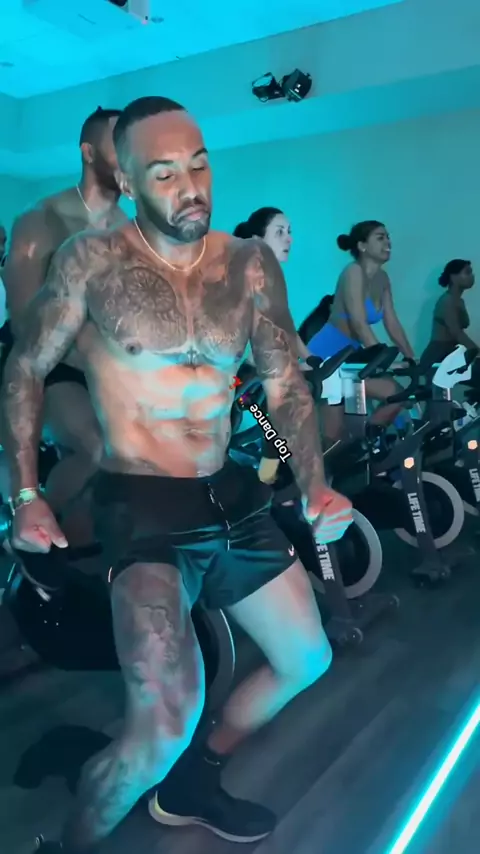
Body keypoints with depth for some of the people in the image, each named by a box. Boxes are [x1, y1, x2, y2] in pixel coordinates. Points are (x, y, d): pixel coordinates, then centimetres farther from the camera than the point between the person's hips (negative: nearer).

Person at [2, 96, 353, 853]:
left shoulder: (251, 265, 3)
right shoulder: (92, 261, -7)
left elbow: (285, 383, 4)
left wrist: (315, 487, -9)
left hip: (234, 496, 6)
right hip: (141, 507, -5)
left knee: (308, 662, 17)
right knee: (165, 727, -20)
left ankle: (193, 785, 39)